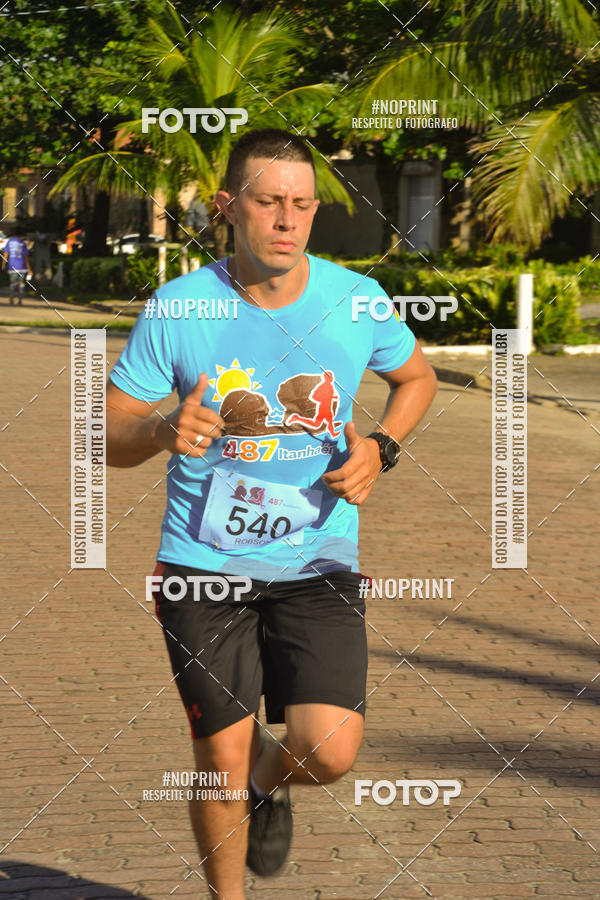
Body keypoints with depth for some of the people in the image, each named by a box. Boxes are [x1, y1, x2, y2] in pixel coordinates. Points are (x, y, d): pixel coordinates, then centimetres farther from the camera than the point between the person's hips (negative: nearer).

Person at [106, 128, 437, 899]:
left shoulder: (355, 300, -4)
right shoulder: (176, 308, -8)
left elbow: (416, 377, 17)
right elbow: (109, 436, -3)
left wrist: (380, 449, -3)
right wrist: (164, 431, -25)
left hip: (317, 563, 1)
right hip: (203, 565, -1)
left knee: (329, 751, -13)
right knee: (221, 762, 0)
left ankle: (269, 786, 24)